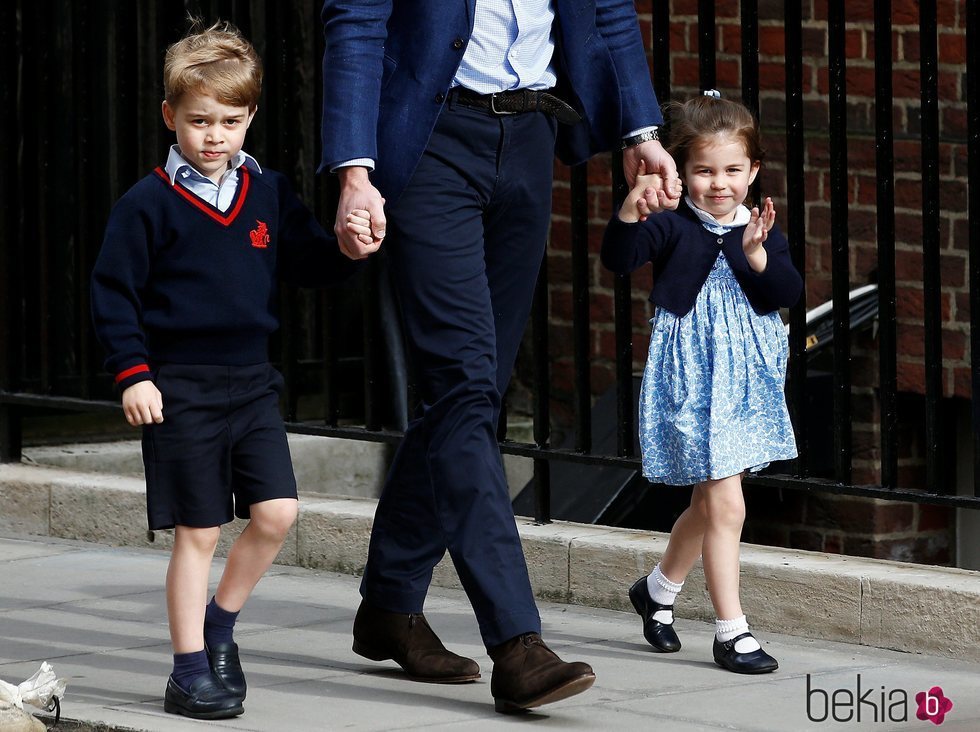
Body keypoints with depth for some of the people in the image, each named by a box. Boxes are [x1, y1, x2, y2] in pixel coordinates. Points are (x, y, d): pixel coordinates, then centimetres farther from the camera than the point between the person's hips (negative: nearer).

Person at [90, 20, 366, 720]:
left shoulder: (269, 194, 7)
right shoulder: (149, 205, -7)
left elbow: (308, 261, 9)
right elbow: (113, 291, -5)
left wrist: (346, 248, -13)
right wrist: (133, 374, -11)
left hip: (252, 381, 4)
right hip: (180, 390, -4)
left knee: (276, 512, -5)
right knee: (199, 531, -1)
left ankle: (219, 624, 17)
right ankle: (191, 668, 8)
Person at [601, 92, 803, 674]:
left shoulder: (761, 228, 3)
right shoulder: (672, 226, -9)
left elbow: (789, 294, -7)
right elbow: (620, 258, -23)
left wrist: (759, 255, -24)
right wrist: (631, 209, -40)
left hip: (745, 380, 5)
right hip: (691, 379, -5)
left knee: (709, 504, 18)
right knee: (726, 504, -10)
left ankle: (659, 588, 42)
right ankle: (732, 630, -4)